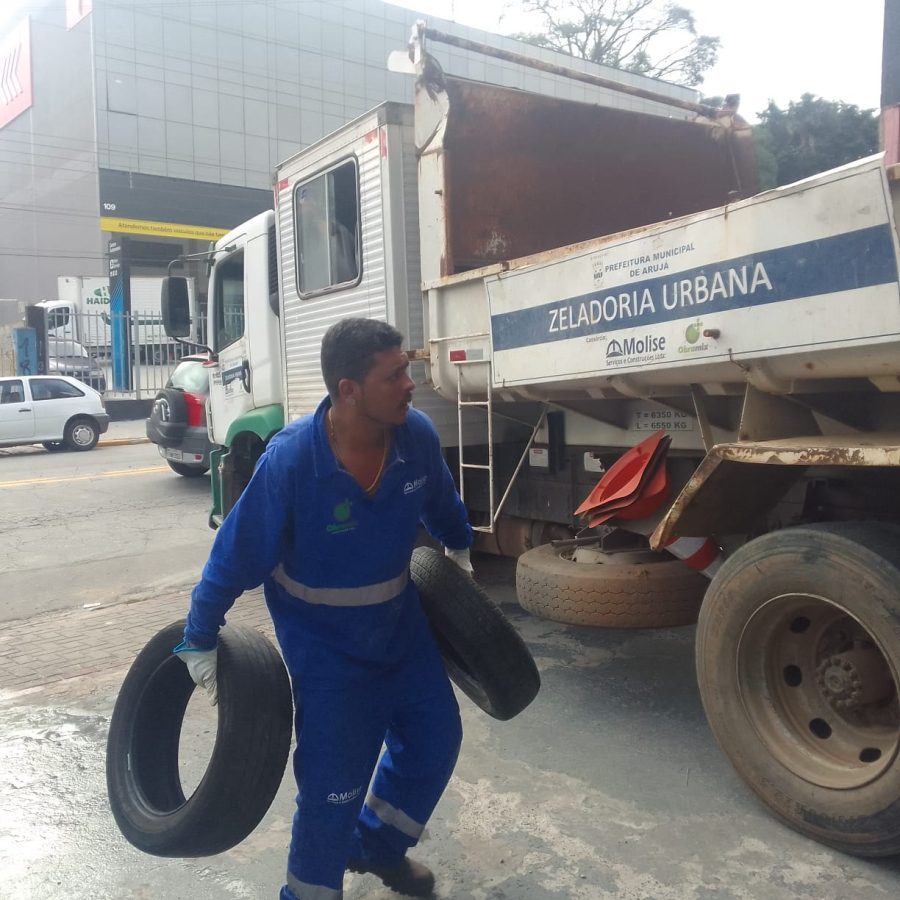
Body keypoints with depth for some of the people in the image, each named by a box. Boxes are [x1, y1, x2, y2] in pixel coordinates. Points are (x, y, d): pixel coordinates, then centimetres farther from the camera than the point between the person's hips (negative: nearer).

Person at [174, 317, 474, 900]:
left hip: (401, 621, 6)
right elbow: (236, 556, -20)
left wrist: (460, 549, 22)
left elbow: (441, 503, 6)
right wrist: (200, 642, -11)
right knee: (335, 779, -1)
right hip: (323, 640, -5)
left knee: (435, 738, 14)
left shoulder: (418, 434, -17)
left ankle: (378, 845, 40)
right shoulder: (289, 461, -31)